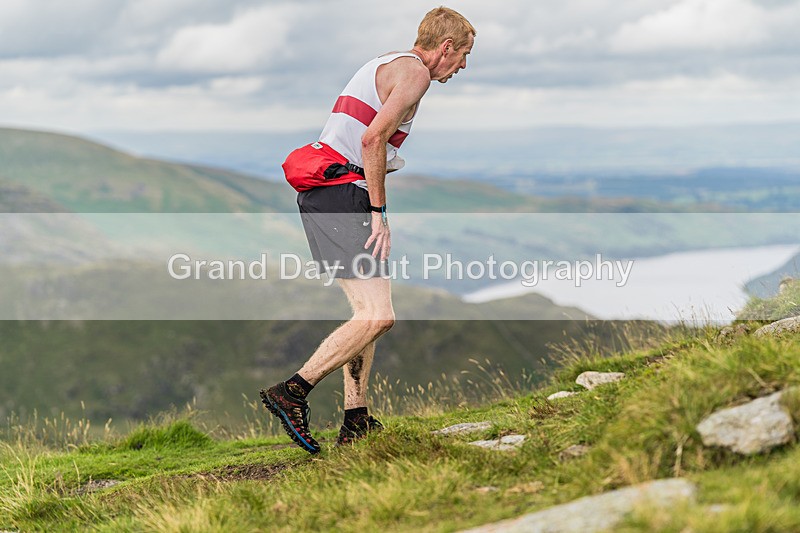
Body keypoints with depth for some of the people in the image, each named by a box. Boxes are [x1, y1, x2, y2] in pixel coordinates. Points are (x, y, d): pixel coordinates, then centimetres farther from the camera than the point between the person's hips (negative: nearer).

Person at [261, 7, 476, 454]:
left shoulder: (386, 65, 25)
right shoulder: (415, 71, -5)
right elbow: (373, 137, -17)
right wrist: (379, 212, -14)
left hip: (320, 195, 11)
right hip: (342, 196, -11)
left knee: (369, 311, 14)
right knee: (378, 316, -14)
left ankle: (357, 421, 14)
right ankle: (292, 392, -14)